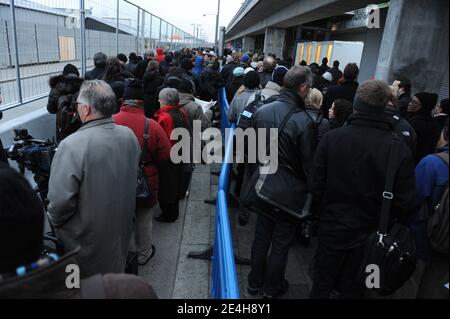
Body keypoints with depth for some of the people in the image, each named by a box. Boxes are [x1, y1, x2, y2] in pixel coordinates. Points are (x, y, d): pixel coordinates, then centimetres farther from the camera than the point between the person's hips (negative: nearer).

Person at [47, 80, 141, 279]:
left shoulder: (72, 145, -28)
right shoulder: (129, 135, -8)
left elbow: (61, 200, -26)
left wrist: (54, 222, -6)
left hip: (87, 241, -5)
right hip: (122, 229, 5)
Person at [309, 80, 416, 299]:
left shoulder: (331, 138, -17)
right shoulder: (400, 149, -16)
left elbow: (317, 187, -13)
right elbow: (404, 202, -11)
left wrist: (325, 211, 7)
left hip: (332, 229, 0)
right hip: (370, 234, 1)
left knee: (322, 285, 20)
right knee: (352, 289, 21)